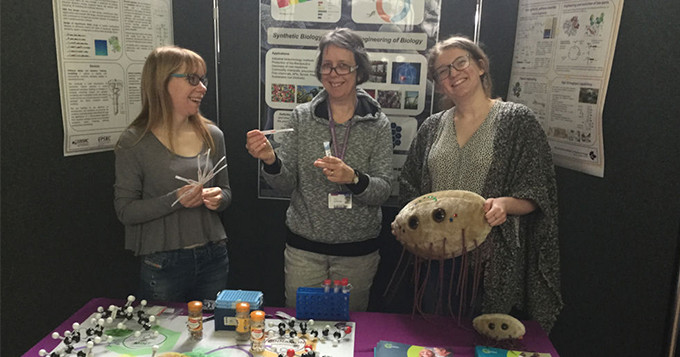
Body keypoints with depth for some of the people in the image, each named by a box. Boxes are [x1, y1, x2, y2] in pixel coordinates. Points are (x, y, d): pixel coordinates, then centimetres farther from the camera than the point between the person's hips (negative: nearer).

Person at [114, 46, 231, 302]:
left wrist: (219, 197, -9)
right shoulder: (134, 143, -9)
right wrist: (175, 200, -22)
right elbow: (125, 210, -9)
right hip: (162, 264, -3)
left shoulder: (212, 136, 3)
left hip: (213, 259, 4)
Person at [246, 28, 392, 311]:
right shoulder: (301, 117, -2)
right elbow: (286, 184, -3)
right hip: (304, 247, 1)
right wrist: (270, 161, -23)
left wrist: (354, 179, -28)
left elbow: (382, 191, -9)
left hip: (358, 250, 0)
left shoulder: (378, 124, -4)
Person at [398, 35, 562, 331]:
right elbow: (409, 189, 16)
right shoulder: (432, 127, 10)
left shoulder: (517, 120, -1)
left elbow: (537, 195, -4)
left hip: (491, 262, -3)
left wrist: (504, 204, -23)